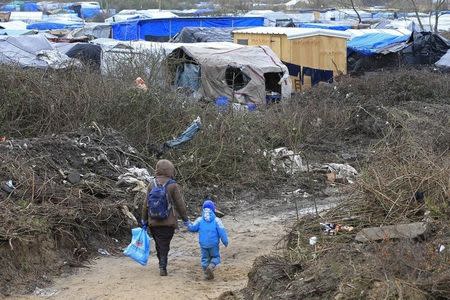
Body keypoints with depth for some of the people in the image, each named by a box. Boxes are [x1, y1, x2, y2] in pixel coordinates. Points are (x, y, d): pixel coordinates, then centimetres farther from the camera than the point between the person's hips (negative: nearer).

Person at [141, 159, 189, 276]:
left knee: (159, 244, 15)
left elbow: (146, 204, 7)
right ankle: (163, 267, -5)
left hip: (153, 222, 3)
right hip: (168, 222, -3)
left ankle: (162, 265, 22)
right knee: (164, 245, 2)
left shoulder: (151, 185, 3)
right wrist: (185, 219, 6)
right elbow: (180, 204, -5)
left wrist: (144, 220, 16)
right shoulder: (173, 186, -8)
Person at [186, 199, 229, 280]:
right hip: (213, 244, -2)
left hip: (203, 244, 2)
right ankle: (211, 266, -15)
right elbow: (222, 231, -10)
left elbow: (192, 228, -3)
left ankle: (207, 274, 10)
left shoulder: (199, 220, -1)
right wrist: (225, 241, -3)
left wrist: (188, 224, 18)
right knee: (216, 257, 13)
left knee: (205, 258, 15)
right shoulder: (216, 220, -6)